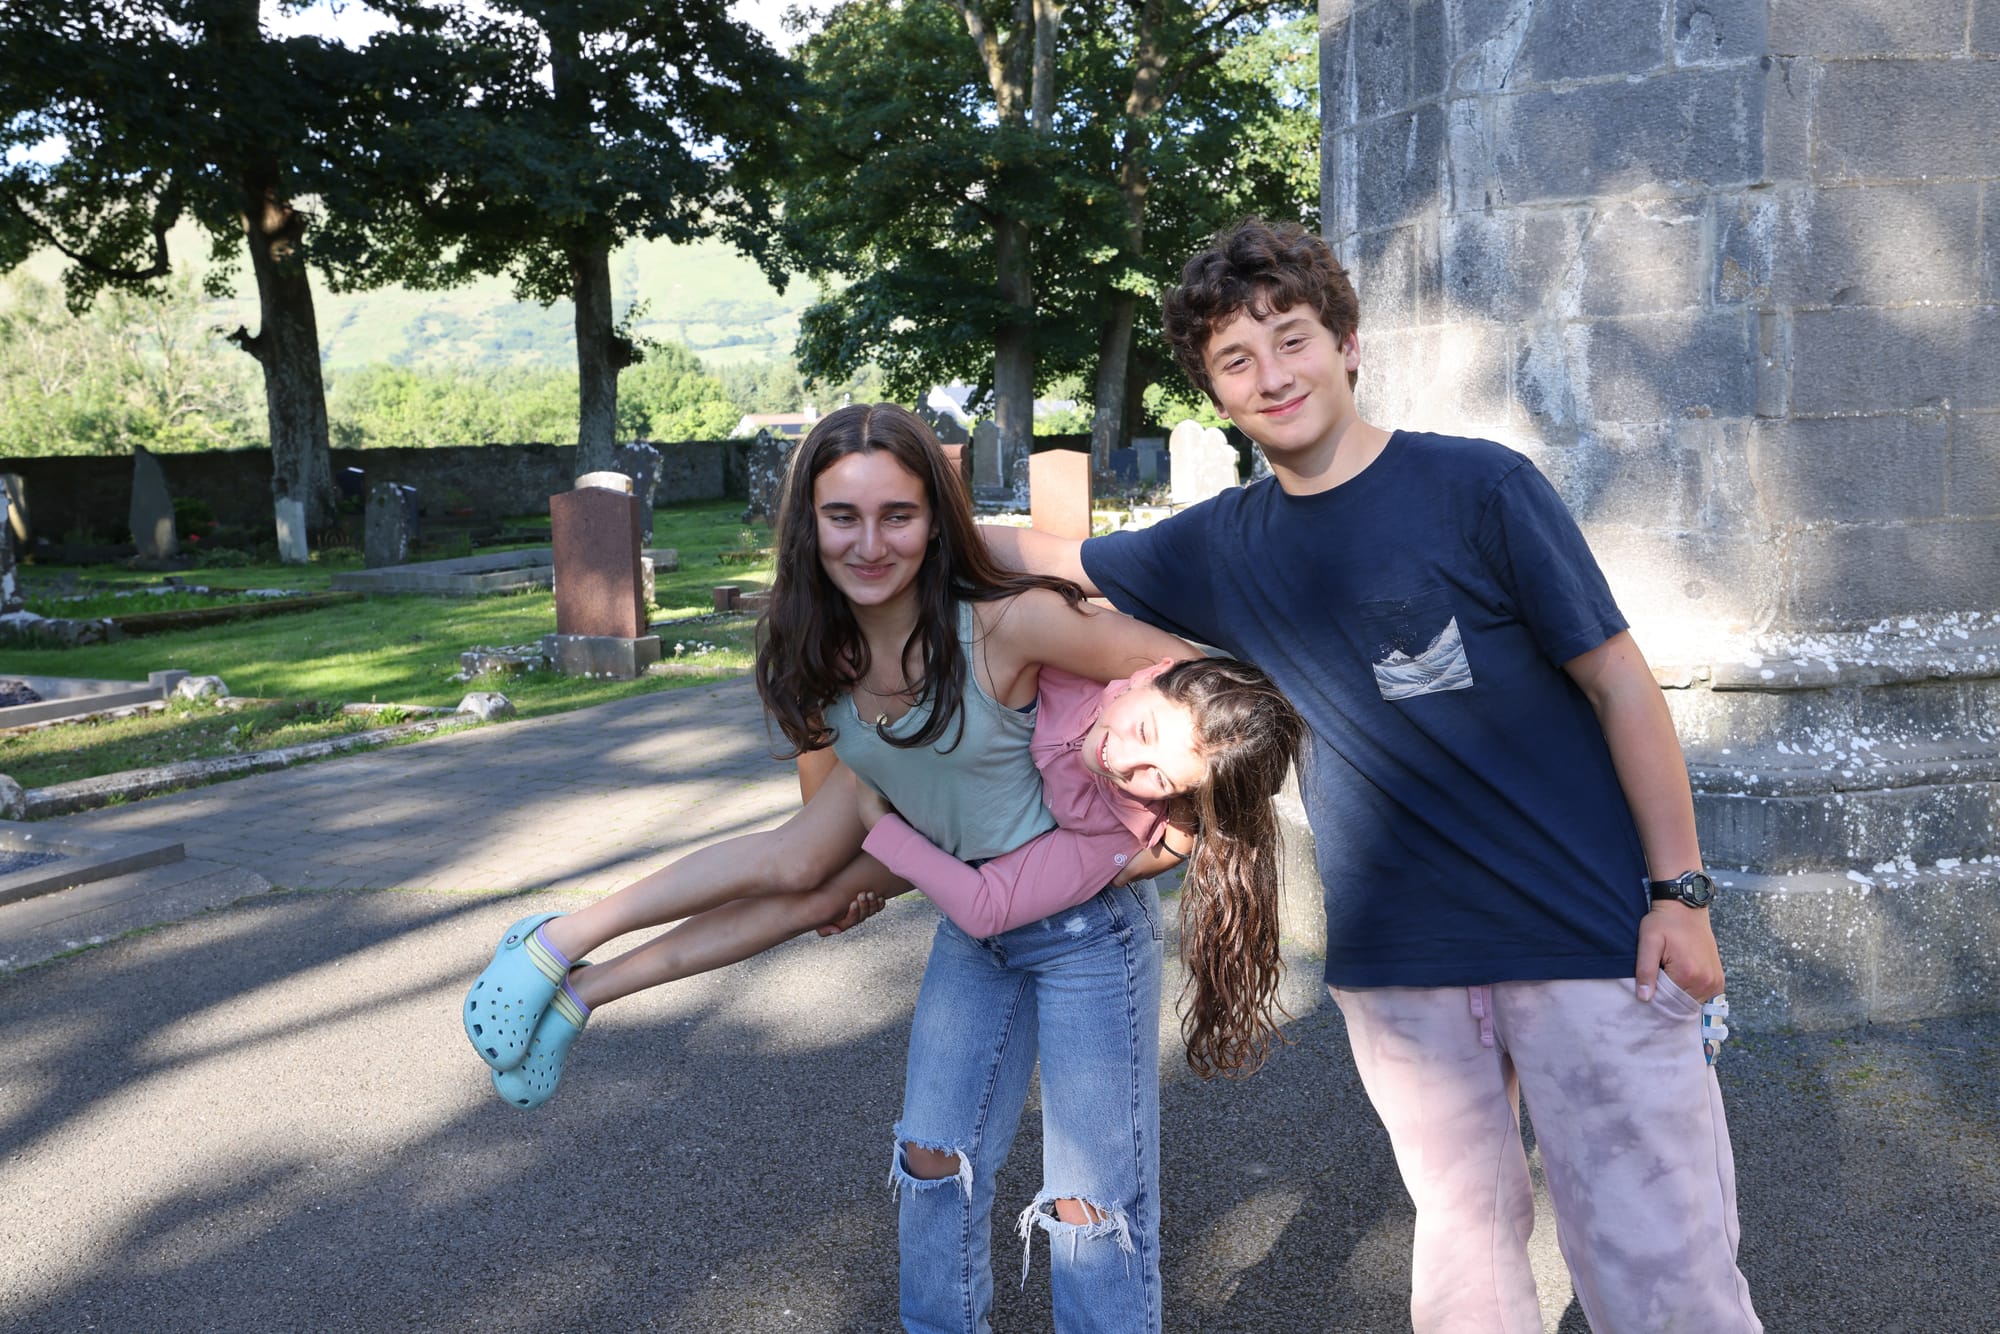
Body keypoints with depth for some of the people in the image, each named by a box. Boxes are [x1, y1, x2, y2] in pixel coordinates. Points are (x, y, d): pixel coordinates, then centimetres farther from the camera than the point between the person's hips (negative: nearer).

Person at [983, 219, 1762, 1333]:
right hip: (1397, 959, 4)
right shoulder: (1221, 550, 4)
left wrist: (1679, 891, -8)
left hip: (1588, 934, -3)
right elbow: (1045, 559, 15)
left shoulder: (1480, 488, -8)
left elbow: (1621, 685, -6)